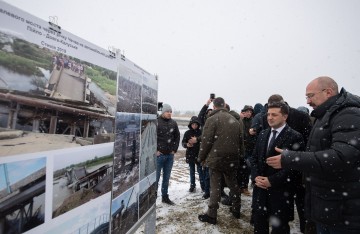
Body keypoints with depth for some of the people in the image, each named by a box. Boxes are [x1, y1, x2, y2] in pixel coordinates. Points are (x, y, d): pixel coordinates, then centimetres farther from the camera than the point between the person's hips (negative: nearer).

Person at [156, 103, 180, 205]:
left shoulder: (173, 123, 7)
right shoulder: (156, 122, -9)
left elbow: (177, 136, 15)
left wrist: (174, 149, 8)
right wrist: (155, 150, -10)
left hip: (170, 155, 5)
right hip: (159, 155, -5)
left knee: (166, 177, 15)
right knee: (156, 177, 1)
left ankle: (165, 196, 29)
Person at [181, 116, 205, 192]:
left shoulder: (200, 132, -6)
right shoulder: (187, 133, 0)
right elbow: (183, 142, 2)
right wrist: (186, 144, -17)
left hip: (198, 154, -2)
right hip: (190, 154, 2)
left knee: (200, 170, 3)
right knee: (192, 171, 13)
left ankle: (203, 185, 19)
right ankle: (192, 185, 25)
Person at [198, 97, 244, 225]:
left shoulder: (212, 119, -9)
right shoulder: (235, 120, 10)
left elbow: (206, 140, -12)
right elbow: (240, 140, 15)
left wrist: (202, 157, -1)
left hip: (216, 158, -6)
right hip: (232, 159, 6)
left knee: (215, 186, 1)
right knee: (233, 183, 19)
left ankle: (211, 215, 10)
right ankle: (236, 209, 33)